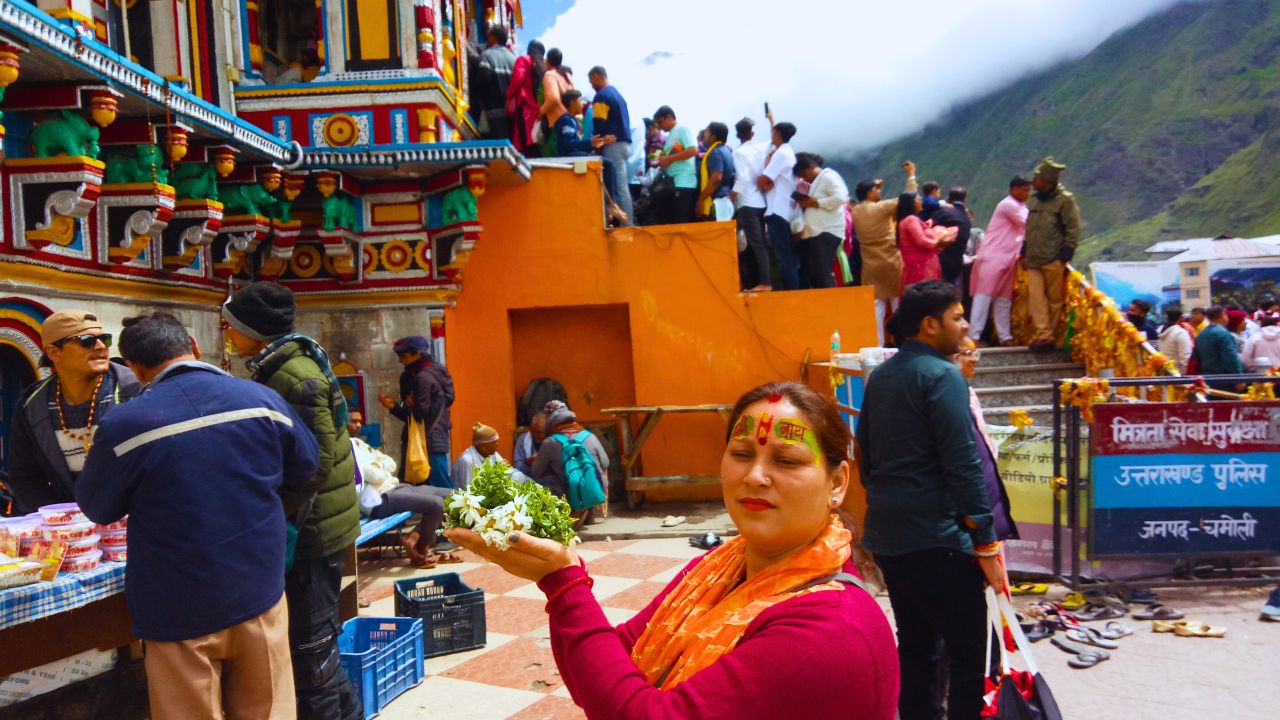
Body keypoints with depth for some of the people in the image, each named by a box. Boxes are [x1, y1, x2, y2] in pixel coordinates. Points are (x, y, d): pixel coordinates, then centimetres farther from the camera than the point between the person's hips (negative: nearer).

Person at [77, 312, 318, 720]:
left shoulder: (126, 424, -16)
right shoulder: (262, 398, -5)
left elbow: (97, 508, 1)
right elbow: (305, 467, 10)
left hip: (180, 609, -3)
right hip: (259, 590, 3)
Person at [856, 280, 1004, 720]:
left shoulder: (881, 376, 12)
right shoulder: (941, 375, -13)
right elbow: (964, 466, -17)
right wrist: (986, 544, -13)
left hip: (886, 535, 9)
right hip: (934, 539, -8)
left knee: (914, 646, 16)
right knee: (969, 655, -1)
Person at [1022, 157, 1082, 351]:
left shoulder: (1065, 200, -5)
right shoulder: (1034, 200, 14)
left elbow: (1073, 230, -6)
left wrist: (1065, 255, -11)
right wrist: (1024, 252, 18)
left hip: (1053, 260, -6)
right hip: (1033, 260, 6)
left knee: (1055, 298, 2)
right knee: (1035, 295, -5)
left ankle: (1050, 334, 10)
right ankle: (1043, 334, -7)